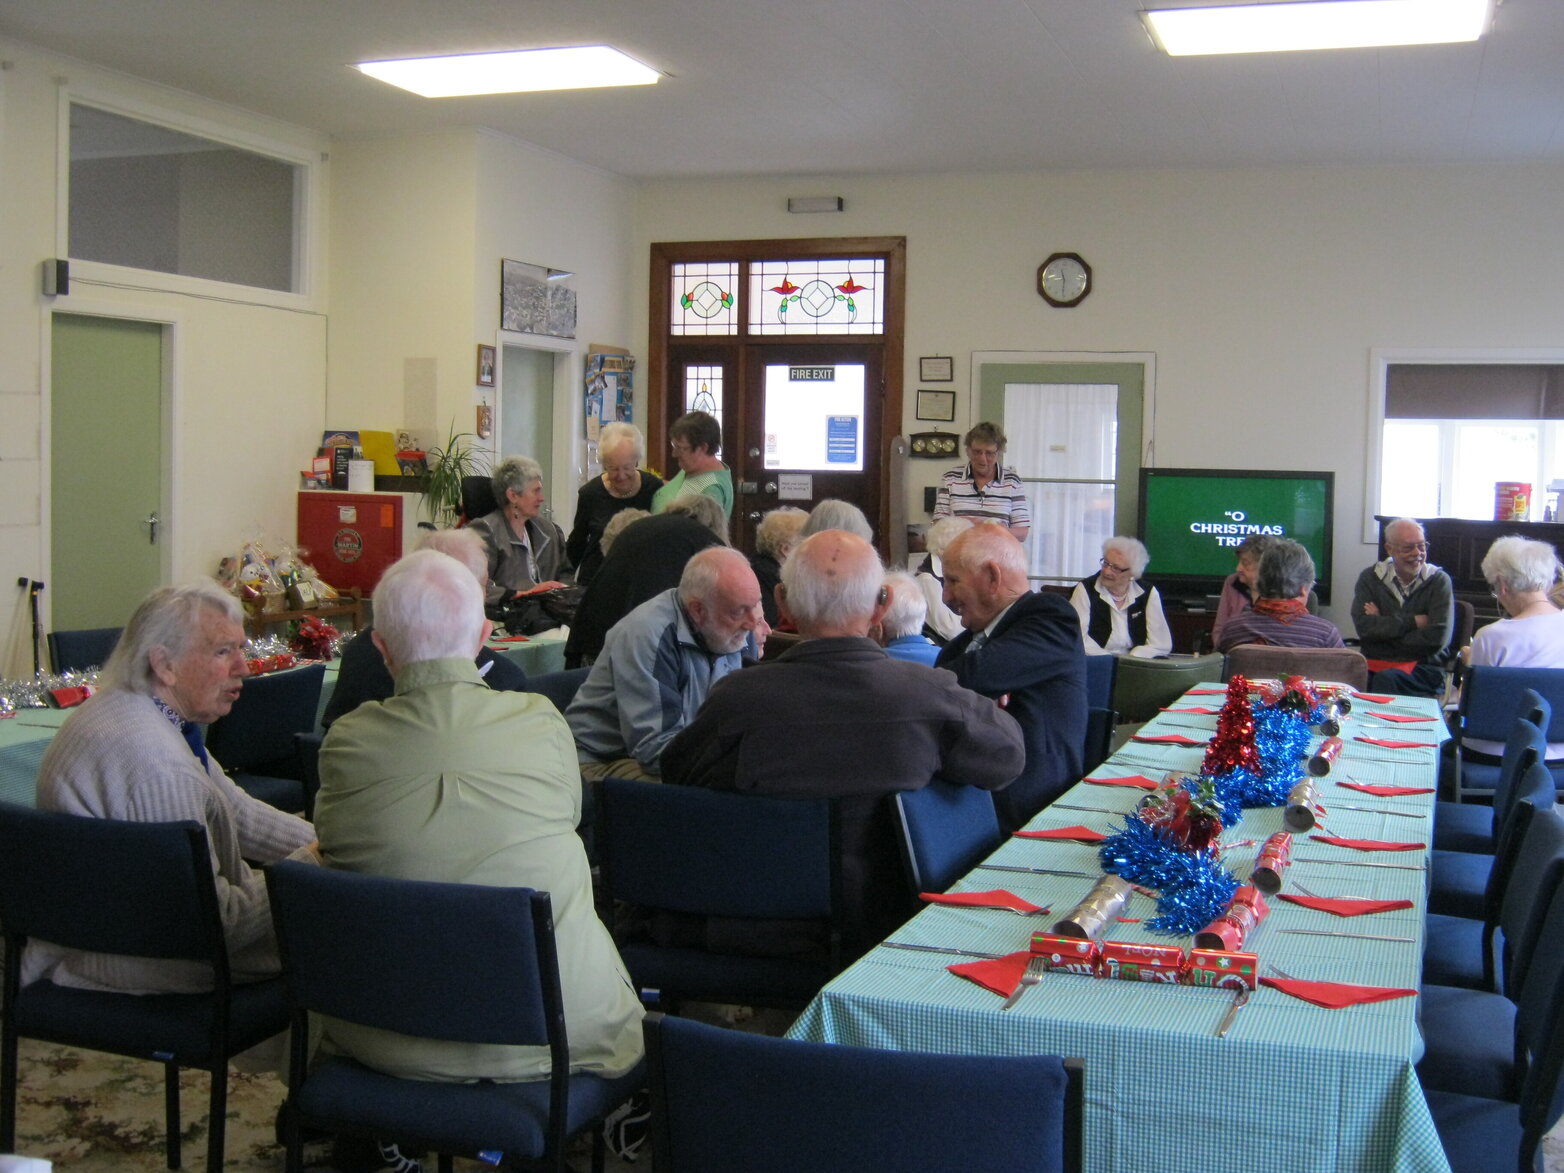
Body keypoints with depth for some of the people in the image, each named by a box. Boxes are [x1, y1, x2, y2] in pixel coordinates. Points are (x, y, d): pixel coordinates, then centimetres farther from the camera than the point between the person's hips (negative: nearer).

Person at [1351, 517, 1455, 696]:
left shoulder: (1439, 581, 2)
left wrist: (1383, 625, -5)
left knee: (1386, 679, -36)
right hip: (1373, 665, 2)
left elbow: (1436, 640, -11)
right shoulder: (1370, 578, 9)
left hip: (1423, 668, -2)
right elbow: (1363, 627, -7)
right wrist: (1413, 621, -10)